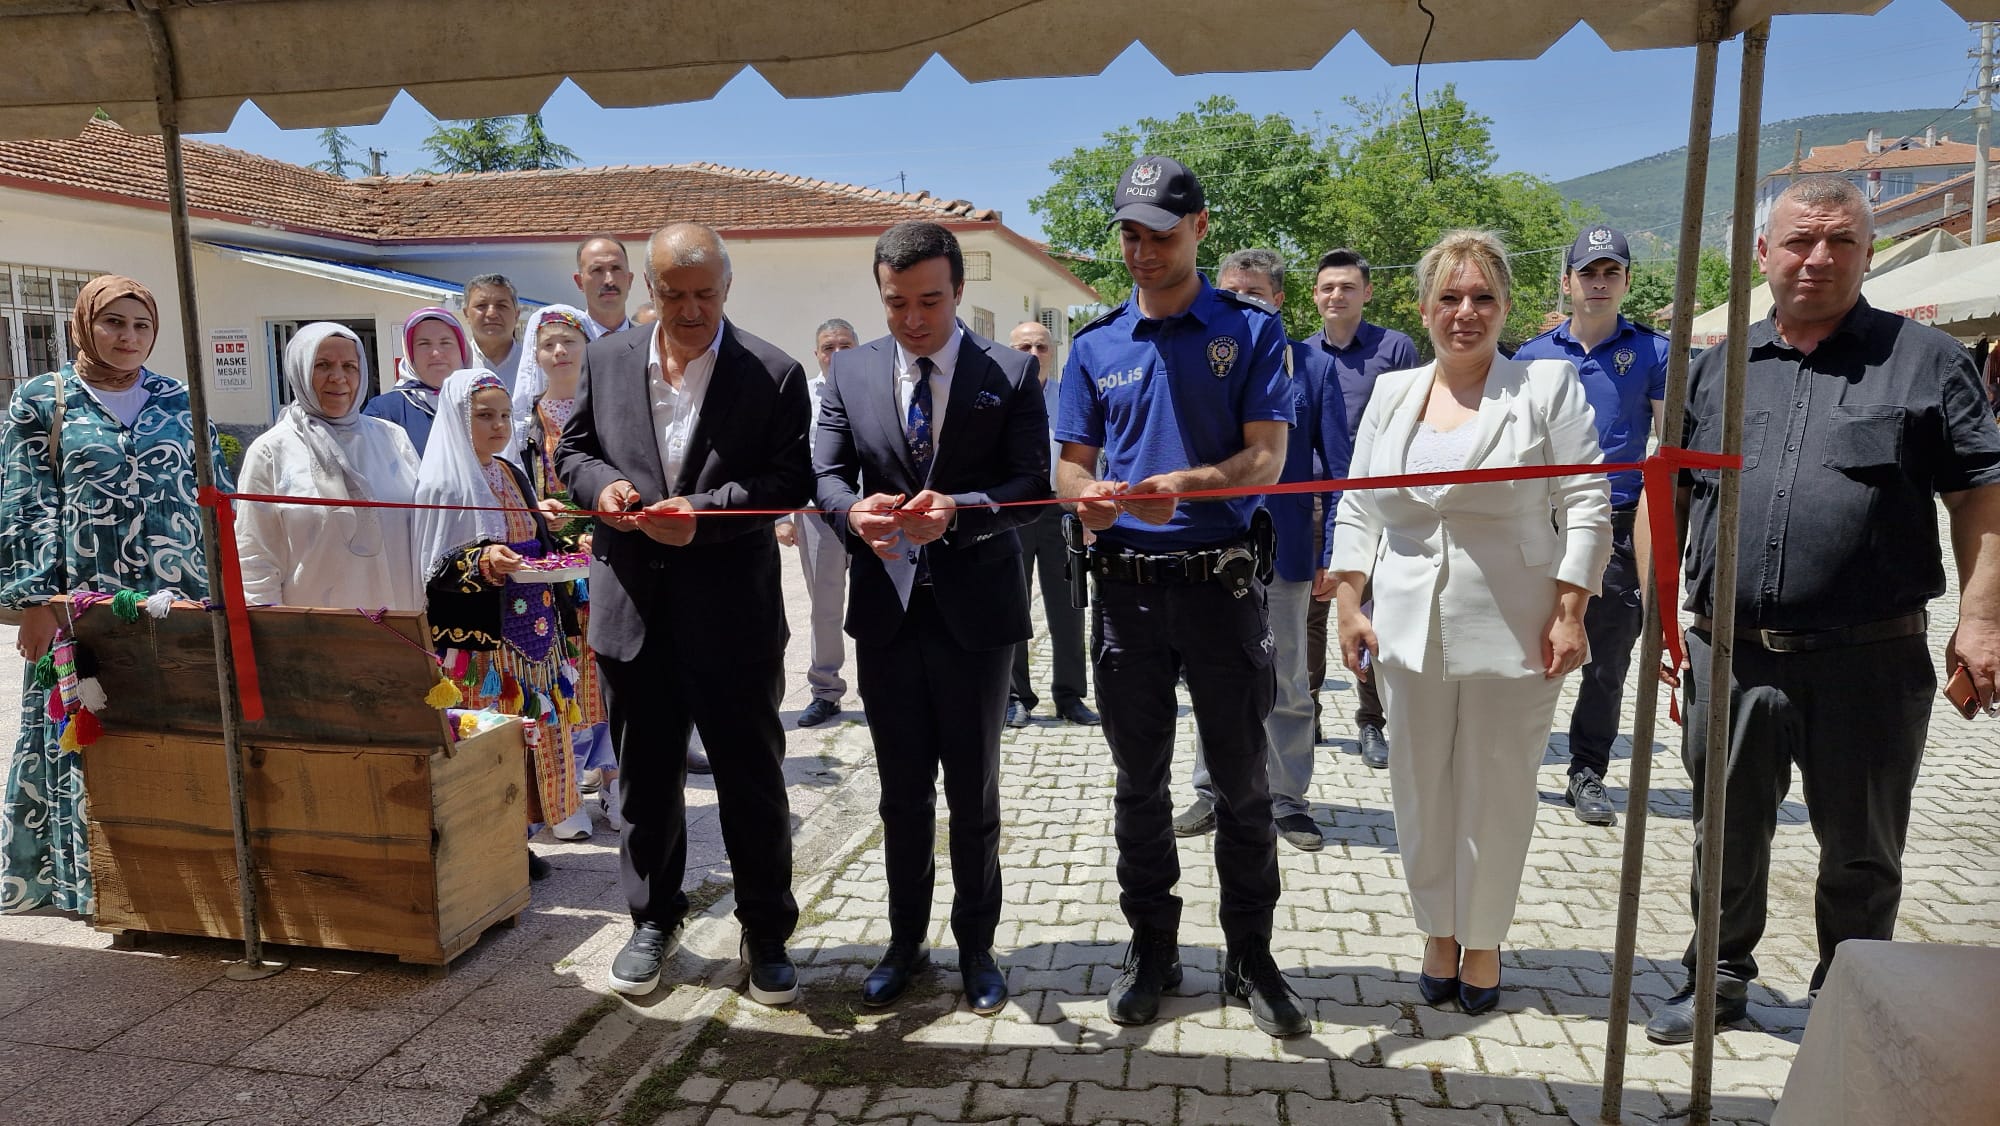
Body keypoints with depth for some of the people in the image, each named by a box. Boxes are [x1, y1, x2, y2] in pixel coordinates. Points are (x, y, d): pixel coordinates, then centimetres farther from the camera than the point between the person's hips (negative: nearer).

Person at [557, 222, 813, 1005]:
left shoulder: (773, 374, -5)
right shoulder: (607, 360, 6)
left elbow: (790, 479, -9)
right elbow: (572, 448, 13)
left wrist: (705, 513, -22)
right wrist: (600, 483, -9)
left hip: (733, 612, -3)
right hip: (631, 608, 4)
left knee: (752, 778, 7)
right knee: (645, 778, 16)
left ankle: (767, 932, 25)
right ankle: (653, 919, 36)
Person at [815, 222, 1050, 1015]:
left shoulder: (1010, 373, -4)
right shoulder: (849, 371, 4)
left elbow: (1034, 484, -10)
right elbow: (826, 472, 0)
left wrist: (959, 508, -29)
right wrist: (854, 510, -24)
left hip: (974, 607, -2)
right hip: (885, 607, 2)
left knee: (974, 793, 11)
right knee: (901, 793, 15)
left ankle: (975, 946, 29)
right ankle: (905, 943, 32)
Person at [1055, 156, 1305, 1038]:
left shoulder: (1250, 330, 0)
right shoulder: (1095, 345, 8)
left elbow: (1267, 459, -9)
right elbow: (1070, 464, 7)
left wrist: (1184, 485, -28)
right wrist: (1086, 493, -18)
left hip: (1221, 582, -2)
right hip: (1127, 585, 3)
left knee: (1242, 782, 7)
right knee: (1140, 782, 12)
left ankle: (1250, 956, 24)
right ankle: (1151, 948, 28)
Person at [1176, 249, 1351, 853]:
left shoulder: (1312, 367, -1)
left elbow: (1336, 466, -2)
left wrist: (1333, 551, -8)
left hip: (1284, 548, -2)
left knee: (1287, 683, 10)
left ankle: (1287, 800, 24)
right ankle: (1213, 793, 27)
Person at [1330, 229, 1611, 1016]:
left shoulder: (1548, 384, 0)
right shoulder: (1392, 394, 11)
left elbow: (1587, 505, -3)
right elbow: (1359, 508, 11)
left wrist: (1570, 613, -9)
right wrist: (1348, 604, 3)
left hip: (1512, 630, -3)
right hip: (1410, 628, 3)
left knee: (1497, 795, 7)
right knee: (1422, 792, 10)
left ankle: (1483, 942, 26)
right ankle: (1439, 934, 28)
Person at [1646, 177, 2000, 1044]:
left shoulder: (1924, 360, 2)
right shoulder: (1715, 369, 10)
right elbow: (1665, 495, 11)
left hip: (1868, 659, -2)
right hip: (1731, 654, 2)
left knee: (1862, 850, 13)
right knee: (1727, 834, 15)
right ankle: (1719, 978, 34)